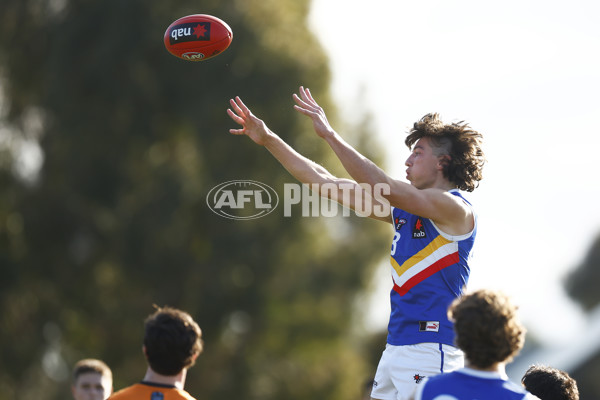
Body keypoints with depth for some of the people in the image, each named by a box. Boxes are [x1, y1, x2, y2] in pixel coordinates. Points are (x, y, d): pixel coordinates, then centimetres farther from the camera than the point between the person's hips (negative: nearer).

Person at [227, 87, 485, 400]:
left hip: (430, 349, -8)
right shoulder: (405, 207, 17)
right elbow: (327, 184, 18)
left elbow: (382, 189, -20)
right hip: (395, 348, 8)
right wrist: (268, 140, 16)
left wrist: (330, 135, -20)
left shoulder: (456, 210, -8)